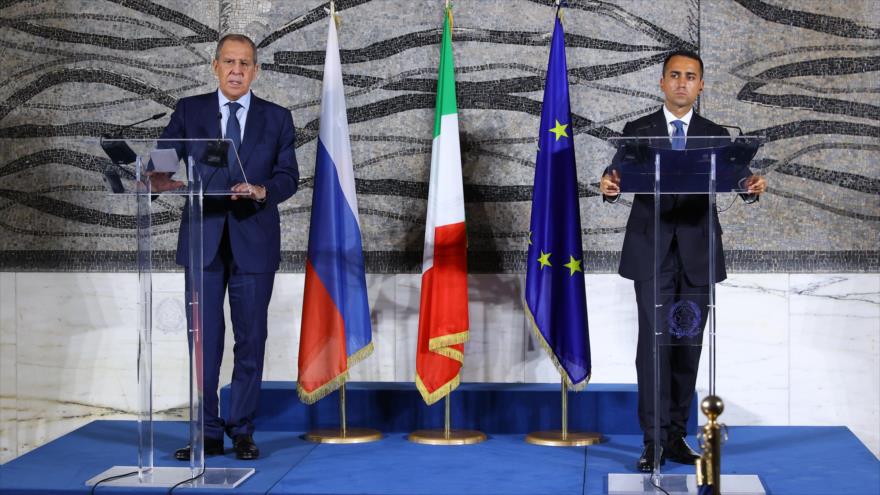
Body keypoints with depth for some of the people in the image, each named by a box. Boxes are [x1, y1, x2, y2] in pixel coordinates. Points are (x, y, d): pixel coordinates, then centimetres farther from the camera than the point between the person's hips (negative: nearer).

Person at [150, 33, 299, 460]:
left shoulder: (277, 118, 6)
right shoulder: (189, 111, 7)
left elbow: (289, 176, 0)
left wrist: (262, 191, -21)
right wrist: (159, 179, -24)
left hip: (254, 242, 0)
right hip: (204, 240, 0)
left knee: (250, 339, 4)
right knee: (204, 339, 2)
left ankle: (242, 430, 14)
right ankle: (208, 433, 9)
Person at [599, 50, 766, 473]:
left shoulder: (716, 136, 10)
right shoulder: (637, 132, 6)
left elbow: (736, 179, -5)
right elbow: (617, 178, -8)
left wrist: (752, 185, -28)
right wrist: (609, 186, -32)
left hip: (697, 254, 2)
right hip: (652, 253, -2)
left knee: (688, 345, 5)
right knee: (654, 343, -7)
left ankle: (676, 436, 15)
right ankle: (654, 441, -5)